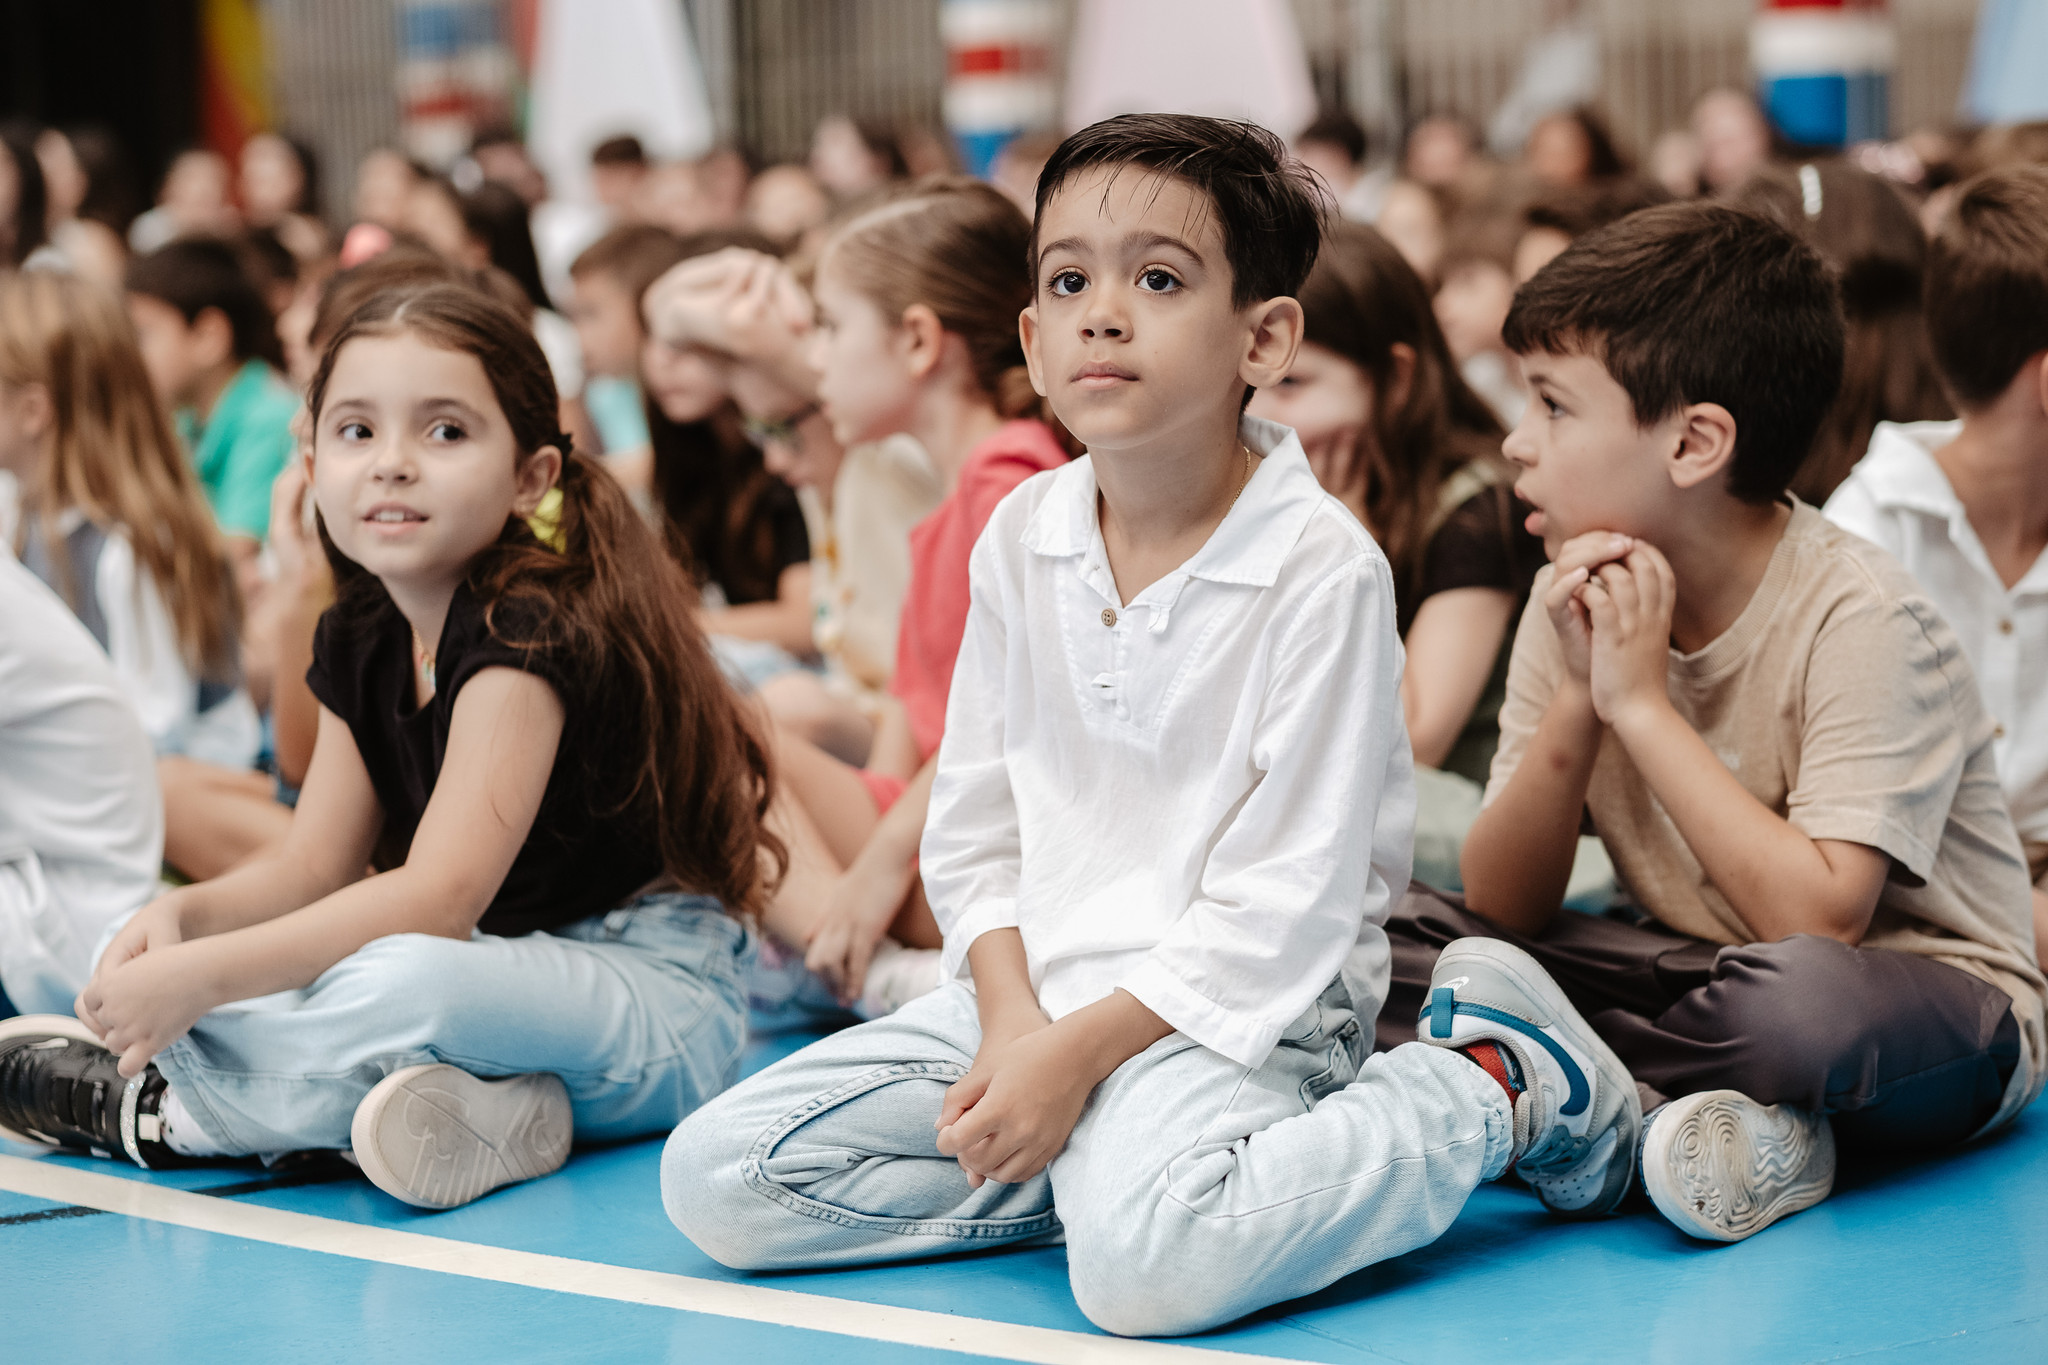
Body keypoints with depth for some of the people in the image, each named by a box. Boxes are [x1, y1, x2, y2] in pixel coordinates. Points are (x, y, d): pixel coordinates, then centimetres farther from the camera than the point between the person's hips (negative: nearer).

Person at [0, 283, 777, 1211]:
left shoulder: (533, 630, -21)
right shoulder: (361, 644, 6)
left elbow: (438, 898, -30)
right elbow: (313, 868, 9)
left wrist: (202, 972, -33)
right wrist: (181, 917, -13)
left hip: (655, 1001, -9)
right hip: (510, 982, 9)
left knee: (400, 981, -39)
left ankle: (155, 1110, -14)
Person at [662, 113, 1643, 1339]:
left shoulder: (1322, 570, -13)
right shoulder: (1021, 539, 5)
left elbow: (1290, 903, -15)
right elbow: (973, 826, 10)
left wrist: (1081, 1050, -20)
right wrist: (1012, 1019, -8)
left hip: (1238, 1002, -6)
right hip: (1033, 978, 6)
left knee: (1151, 1259, -37)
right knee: (714, 1180, -7)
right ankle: (1101, 1164, 1)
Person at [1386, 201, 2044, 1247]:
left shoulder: (1860, 621, -19)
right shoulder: (1581, 595, -2)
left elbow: (1819, 921, -30)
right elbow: (1501, 911, -4)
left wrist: (1642, 703, -25)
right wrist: (1575, 699, -19)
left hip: (1931, 1006, -6)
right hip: (1699, 971, 7)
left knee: (1797, 1000, -41)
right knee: (1400, 945, -11)